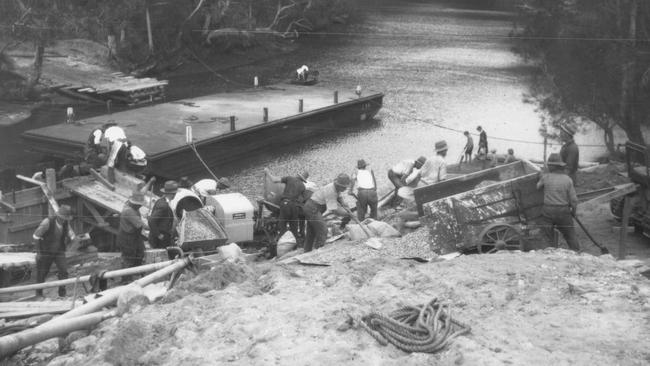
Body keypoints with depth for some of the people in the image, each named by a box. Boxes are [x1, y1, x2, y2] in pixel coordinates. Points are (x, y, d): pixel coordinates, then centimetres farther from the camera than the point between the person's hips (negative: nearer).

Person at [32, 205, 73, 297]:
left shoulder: (66, 223, -10)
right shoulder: (47, 222, -25)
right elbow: (36, 236, -15)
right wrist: (38, 252, -13)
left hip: (59, 251, 3)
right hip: (46, 252, -3)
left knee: (63, 270, -15)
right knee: (41, 274, 8)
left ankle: (62, 293, -3)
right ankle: (39, 294, 28)